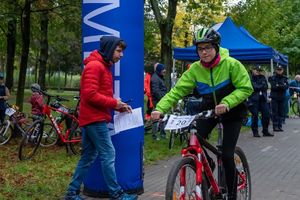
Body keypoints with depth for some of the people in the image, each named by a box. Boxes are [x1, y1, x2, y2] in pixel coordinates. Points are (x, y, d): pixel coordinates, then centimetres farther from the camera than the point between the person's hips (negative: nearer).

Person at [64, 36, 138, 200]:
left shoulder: (104, 66, 19)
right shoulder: (94, 66, -14)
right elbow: (90, 95, -22)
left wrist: (118, 106, 5)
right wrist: (114, 103, -14)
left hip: (93, 118, 10)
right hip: (95, 119, -10)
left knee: (88, 156, 12)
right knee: (108, 155, -5)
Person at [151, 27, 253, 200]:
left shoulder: (231, 64, -20)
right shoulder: (195, 69, -12)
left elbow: (245, 88, -20)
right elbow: (177, 90, -18)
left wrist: (227, 103, -37)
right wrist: (160, 108, -33)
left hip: (232, 111, -3)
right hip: (209, 109, 4)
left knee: (227, 155, -11)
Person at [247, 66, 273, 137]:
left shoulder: (263, 77, 16)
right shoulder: (250, 78, -1)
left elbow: (266, 87, 7)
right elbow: (253, 87, -13)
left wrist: (258, 87, -5)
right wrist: (262, 86, -4)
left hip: (263, 98, 5)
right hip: (254, 99, -5)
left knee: (266, 114, 2)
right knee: (255, 115, -4)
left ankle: (265, 131, 13)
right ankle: (255, 132, 6)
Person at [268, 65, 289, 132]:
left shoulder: (285, 78, 10)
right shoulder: (272, 78, -1)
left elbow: (287, 86, -4)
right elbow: (273, 86, -13)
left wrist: (278, 86, -18)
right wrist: (282, 86, -14)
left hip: (282, 98, 4)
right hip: (274, 97, -4)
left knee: (281, 112, 5)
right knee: (275, 112, -4)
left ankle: (280, 126, 11)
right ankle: (275, 126, 0)